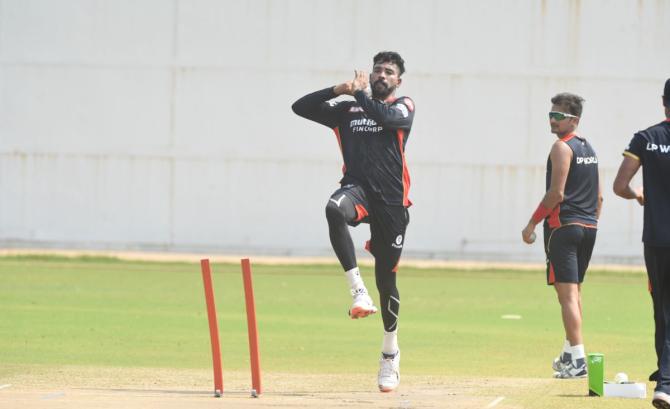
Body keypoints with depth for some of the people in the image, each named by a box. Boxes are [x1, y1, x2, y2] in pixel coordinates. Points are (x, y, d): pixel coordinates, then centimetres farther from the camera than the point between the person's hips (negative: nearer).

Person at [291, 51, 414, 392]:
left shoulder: (403, 107, 9)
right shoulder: (347, 110, 18)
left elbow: (386, 117, -15)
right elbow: (300, 107, 12)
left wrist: (360, 94, -2)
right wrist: (338, 90, 4)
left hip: (391, 200, -1)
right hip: (357, 188, 1)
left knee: (386, 278, 5)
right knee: (335, 209, -38)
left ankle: (390, 351, 25)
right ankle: (358, 290, -36)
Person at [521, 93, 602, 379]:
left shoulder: (562, 147, -9)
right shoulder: (588, 149, 18)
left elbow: (556, 193, -16)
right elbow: (598, 196, 20)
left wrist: (532, 223, -11)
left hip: (563, 226, -9)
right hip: (588, 227, 9)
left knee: (567, 293, -12)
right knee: (574, 292, 20)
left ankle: (577, 361, -20)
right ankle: (569, 354, 29)